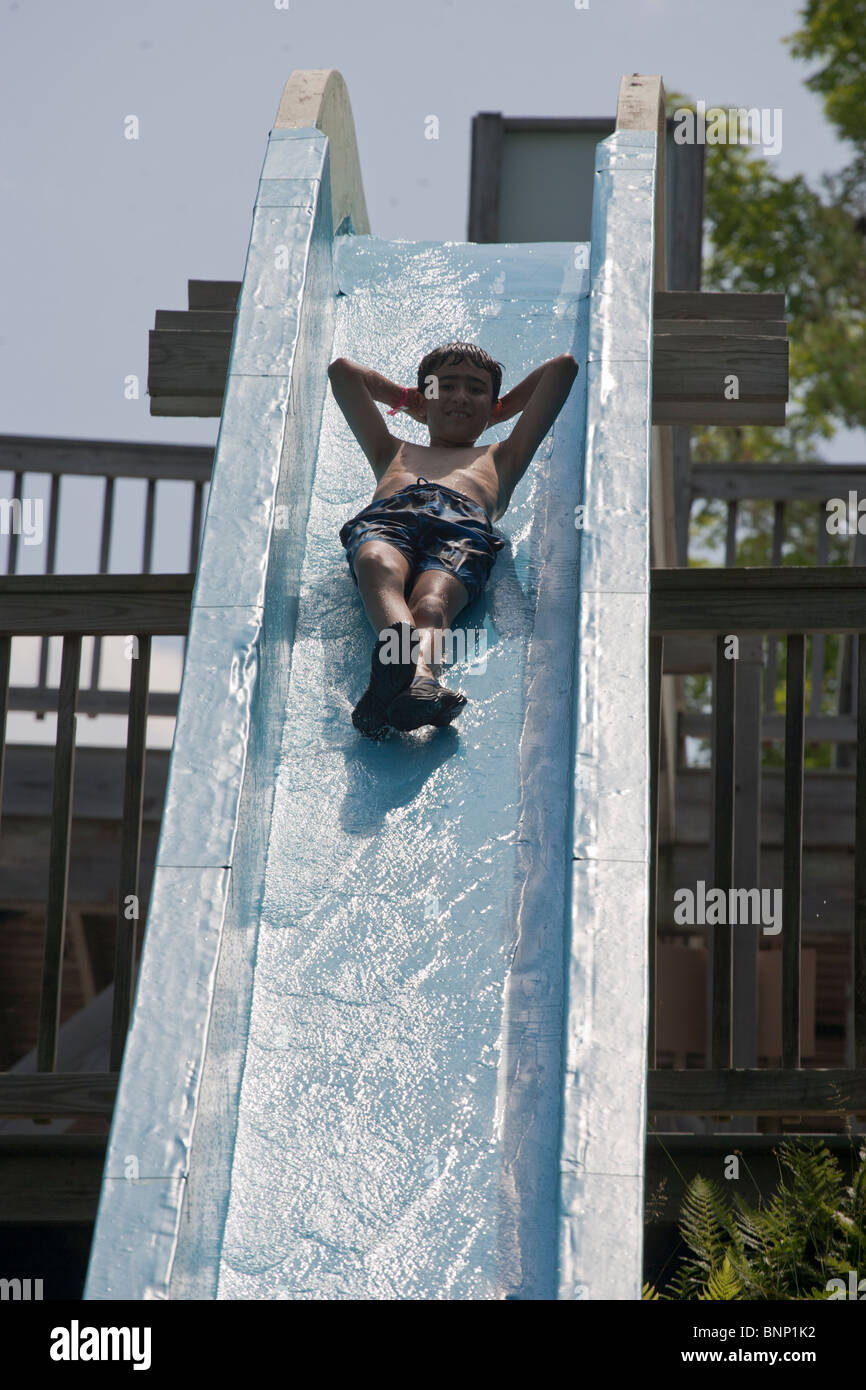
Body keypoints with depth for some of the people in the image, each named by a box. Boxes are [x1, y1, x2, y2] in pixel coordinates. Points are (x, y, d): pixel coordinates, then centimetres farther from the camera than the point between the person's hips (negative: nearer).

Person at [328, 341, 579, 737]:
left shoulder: (500, 458, 48)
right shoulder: (395, 453, 50)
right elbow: (342, 370, 58)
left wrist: (502, 407, 63)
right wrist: (405, 398, 67)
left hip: (463, 524, 0)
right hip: (384, 516, 1)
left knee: (432, 601, -38)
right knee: (379, 567, -40)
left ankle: (419, 680, -71)